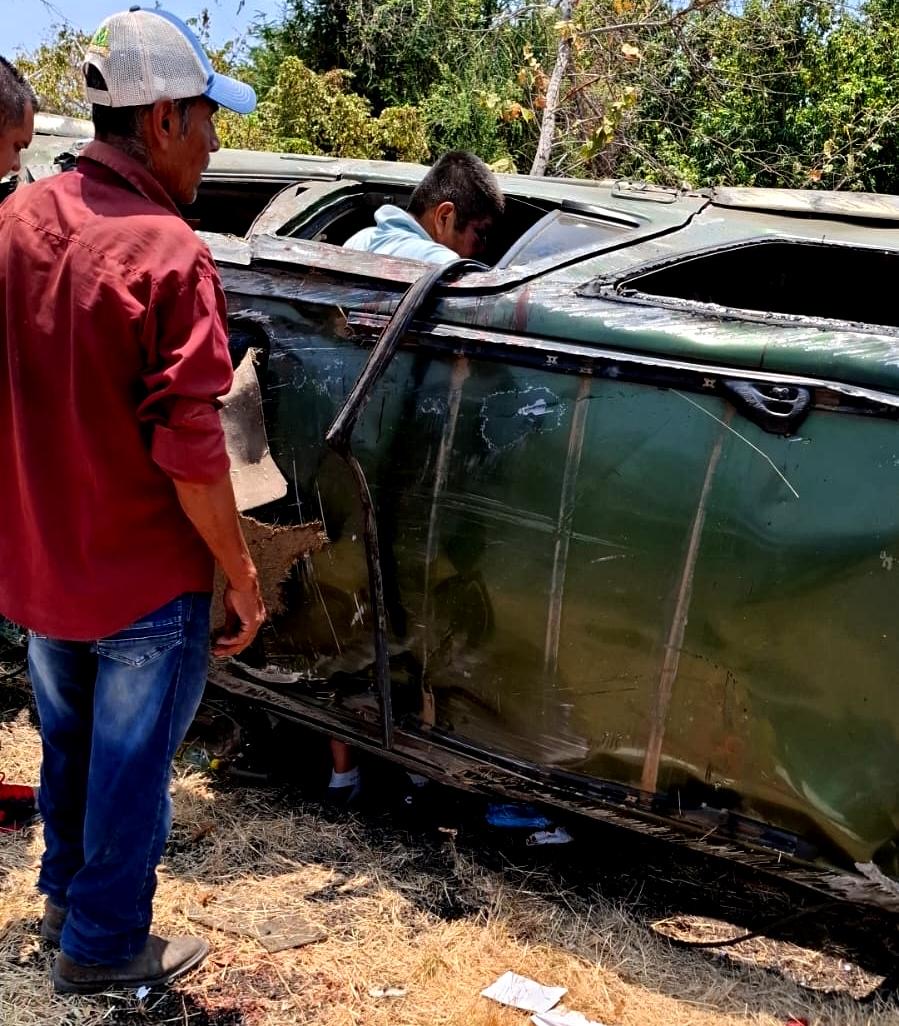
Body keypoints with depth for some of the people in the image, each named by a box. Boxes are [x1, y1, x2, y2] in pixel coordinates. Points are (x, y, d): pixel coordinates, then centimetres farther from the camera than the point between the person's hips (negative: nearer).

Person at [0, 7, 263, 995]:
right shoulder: (165, 253, -24)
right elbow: (189, 454, -24)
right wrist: (241, 574, -12)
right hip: (143, 582, -7)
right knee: (130, 763, 13)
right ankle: (103, 944, 31)